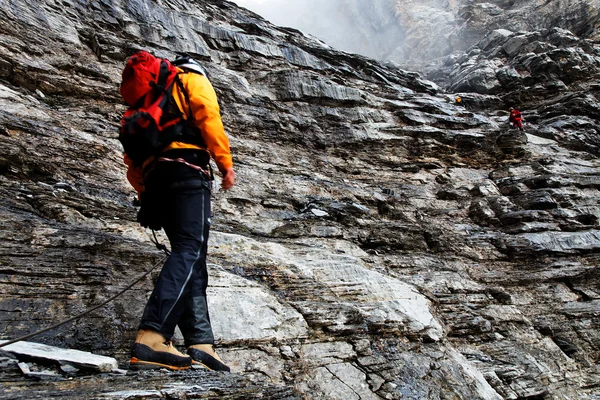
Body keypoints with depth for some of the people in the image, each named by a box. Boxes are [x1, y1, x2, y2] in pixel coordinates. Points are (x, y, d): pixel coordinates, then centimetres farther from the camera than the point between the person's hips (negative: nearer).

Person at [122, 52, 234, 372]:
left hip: (154, 175, 8)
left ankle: (200, 343, -10)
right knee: (190, 251, -19)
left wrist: (144, 192, 25)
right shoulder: (194, 80, 17)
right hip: (186, 169, -7)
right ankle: (151, 338, -34)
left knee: (190, 258, 1)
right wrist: (225, 162, -8)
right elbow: (208, 117, -6)